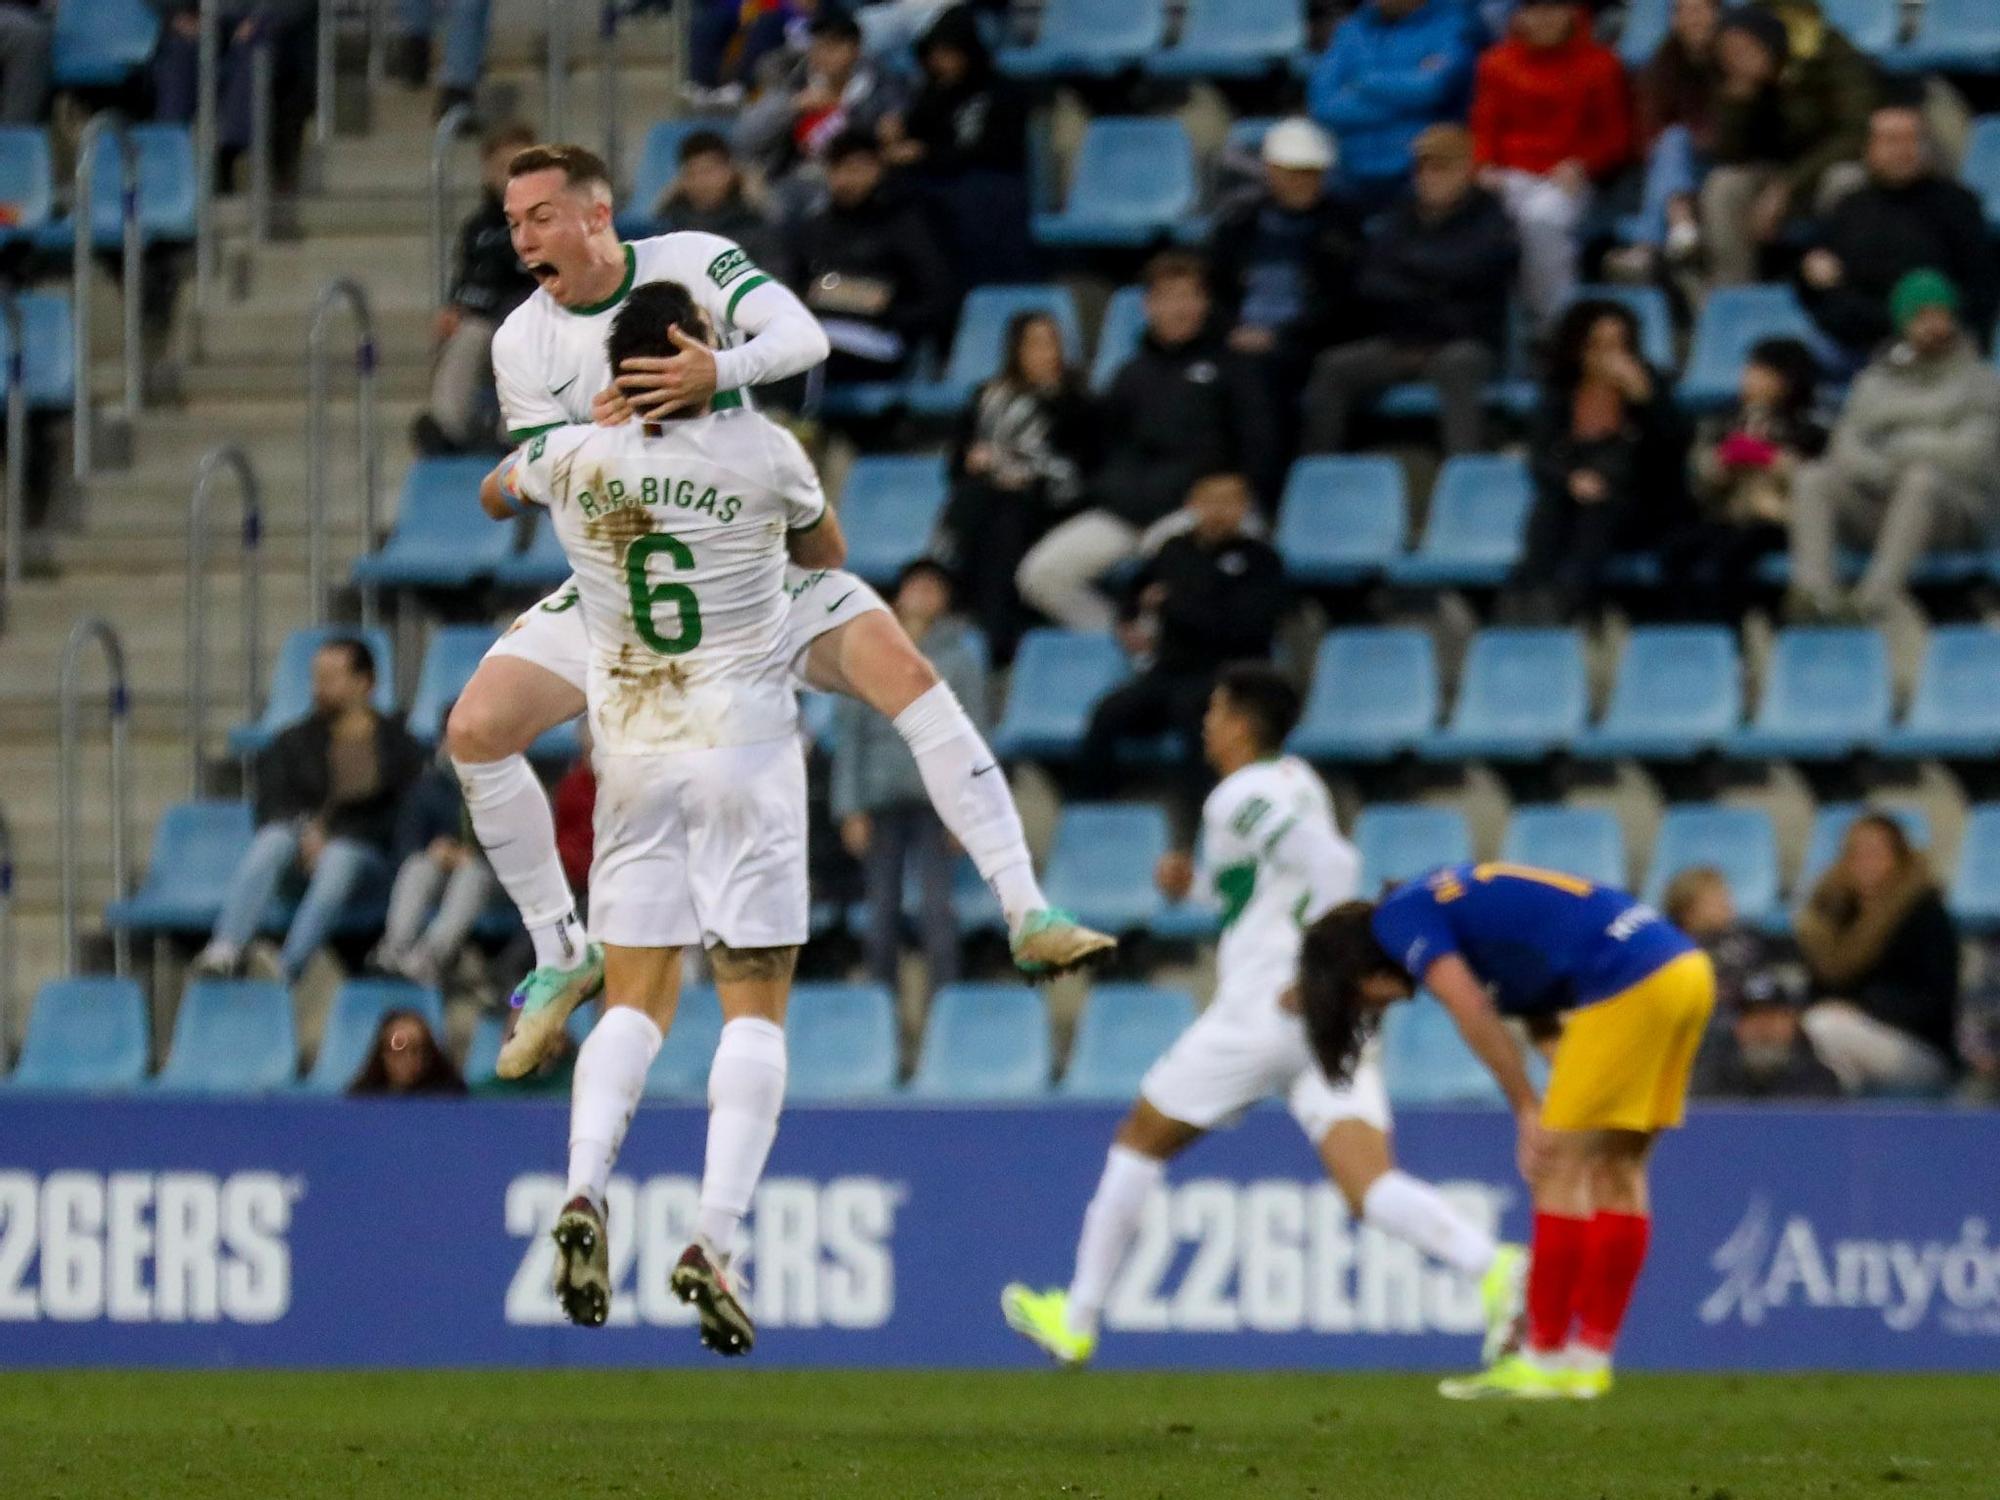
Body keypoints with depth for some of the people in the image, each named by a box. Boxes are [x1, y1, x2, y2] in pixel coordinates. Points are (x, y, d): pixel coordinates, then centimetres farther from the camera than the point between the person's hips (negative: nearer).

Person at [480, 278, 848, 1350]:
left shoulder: (571, 457, -2)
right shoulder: (763, 454, -8)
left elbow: (493, 495, 21)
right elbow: (824, 553, 14)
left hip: (631, 756, 3)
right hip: (745, 748, -3)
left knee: (635, 997, 7)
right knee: (755, 1003, -1)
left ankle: (585, 1191, -17)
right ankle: (715, 1240, -14)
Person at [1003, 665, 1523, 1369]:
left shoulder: (1241, 797, -9)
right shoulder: (1296, 781, 18)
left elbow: (1333, 864, -23)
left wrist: (1310, 972, -21)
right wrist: (1198, 879, 26)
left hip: (1267, 1010, -7)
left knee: (1140, 1142, 12)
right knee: (1369, 1187, -8)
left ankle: (1075, 1318, 21)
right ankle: (1491, 1265, -35)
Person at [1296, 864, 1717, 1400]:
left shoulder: (1399, 919, 1)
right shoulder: (1448, 895, 26)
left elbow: (1474, 1014, -10)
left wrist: (1528, 1110, -6)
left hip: (1630, 983, -9)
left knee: (1560, 1169, -3)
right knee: (1617, 1169, 12)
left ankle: (1544, 1358, 0)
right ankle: (1591, 1357, 15)